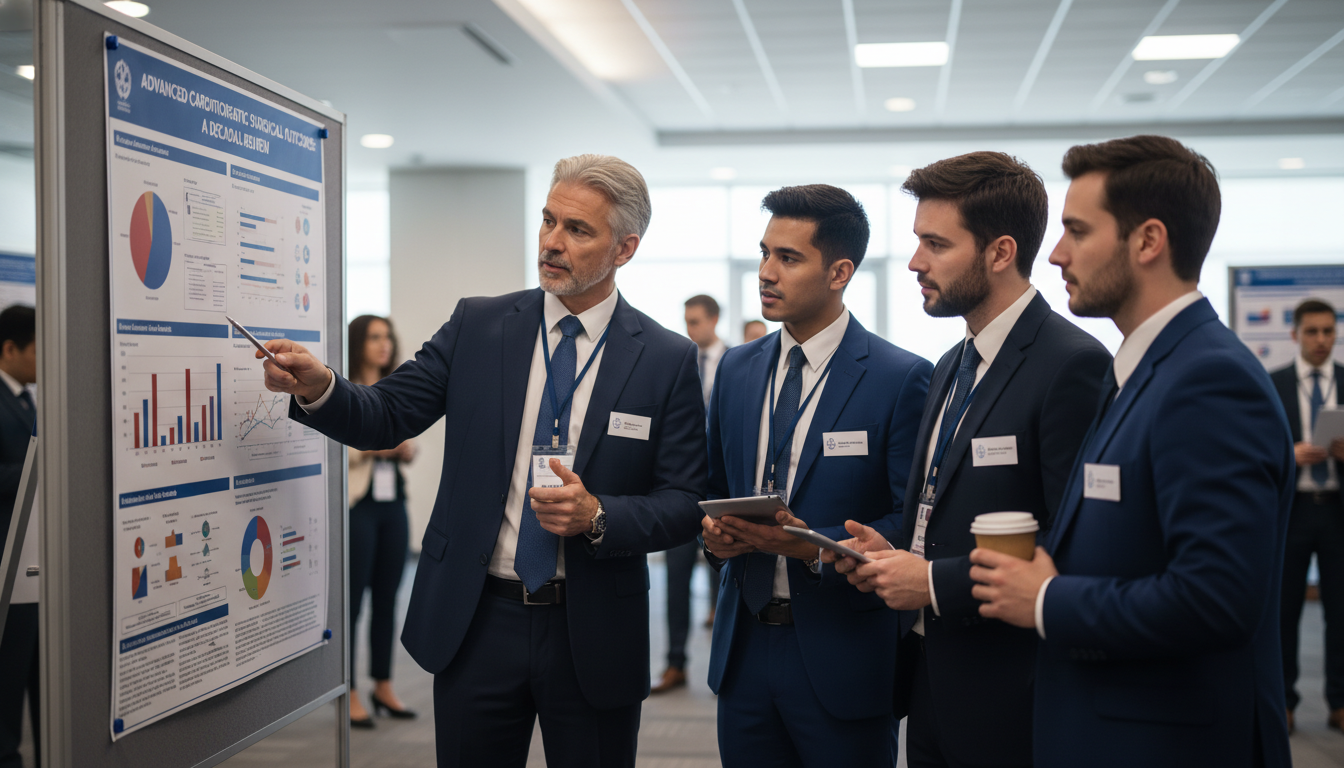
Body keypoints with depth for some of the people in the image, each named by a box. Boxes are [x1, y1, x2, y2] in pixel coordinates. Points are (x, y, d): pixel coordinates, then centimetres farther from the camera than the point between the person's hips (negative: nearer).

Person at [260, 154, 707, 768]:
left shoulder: (668, 359, -3)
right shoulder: (477, 326, 3)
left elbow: (685, 505, -4)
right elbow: (387, 416, 0)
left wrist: (596, 515, -20)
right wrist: (318, 388, -20)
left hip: (594, 637, -1)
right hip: (475, 623, 2)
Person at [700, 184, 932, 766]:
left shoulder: (902, 379, -9)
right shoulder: (736, 369, 9)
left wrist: (814, 545, -23)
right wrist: (714, 532, -5)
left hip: (842, 657, -5)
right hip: (743, 647, 5)